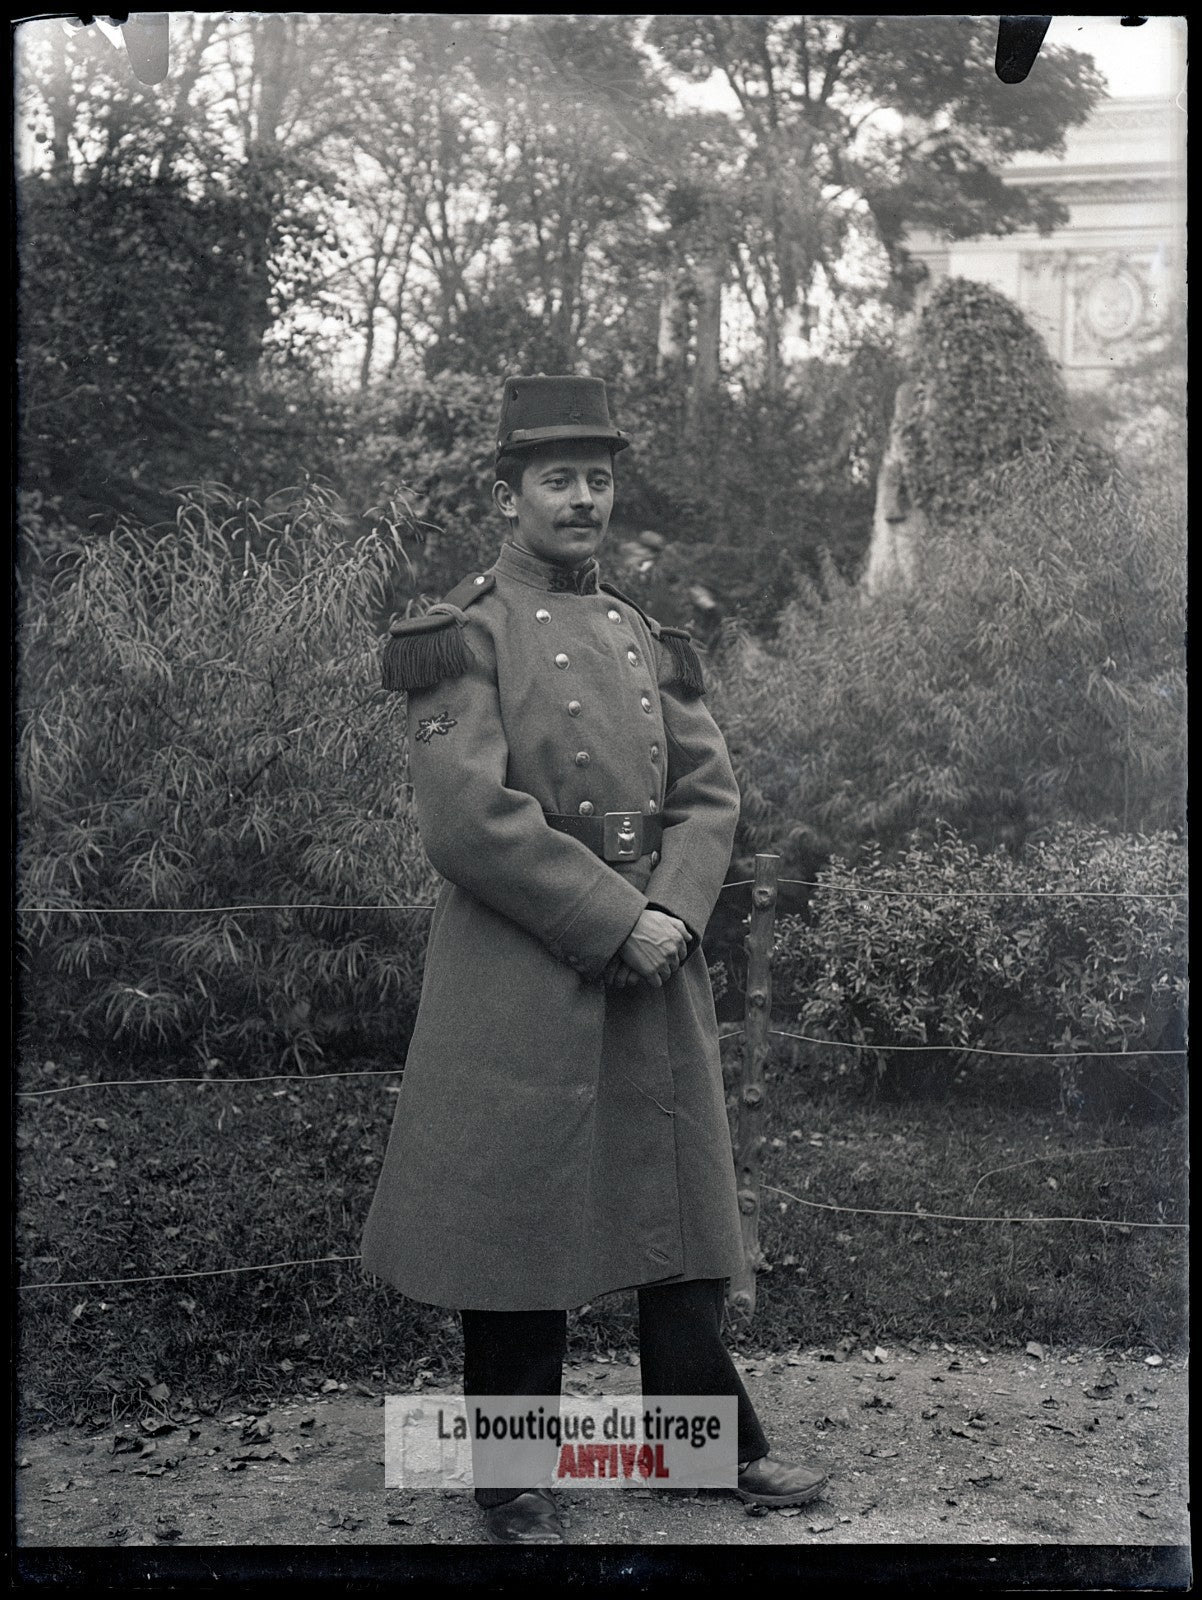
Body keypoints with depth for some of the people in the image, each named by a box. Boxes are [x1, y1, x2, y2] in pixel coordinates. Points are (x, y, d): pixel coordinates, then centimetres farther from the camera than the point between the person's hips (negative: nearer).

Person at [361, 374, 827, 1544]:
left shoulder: (643, 639, 14)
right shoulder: (466, 637, -5)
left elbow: (709, 791, 10)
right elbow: (471, 818, -16)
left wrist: (673, 912, -9)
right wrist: (614, 921, -16)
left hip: (657, 957, 6)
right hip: (521, 980, -6)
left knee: (680, 1200, 14)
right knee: (518, 1217, 3)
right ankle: (513, 1484, 19)